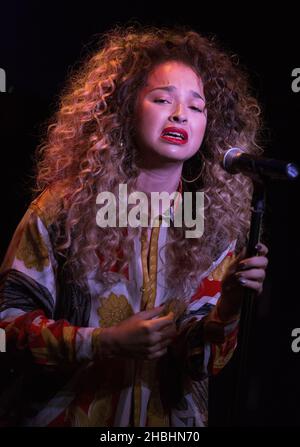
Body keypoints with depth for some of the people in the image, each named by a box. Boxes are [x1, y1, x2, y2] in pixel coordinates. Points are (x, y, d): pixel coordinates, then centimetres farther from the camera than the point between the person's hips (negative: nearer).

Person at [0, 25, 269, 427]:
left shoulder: (217, 226, -8)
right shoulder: (66, 206, -14)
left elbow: (206, 362, -6)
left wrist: (229, 307, -24)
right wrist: (103, 343, -21)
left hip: (170, 420, 2)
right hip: (68, 413, -2)